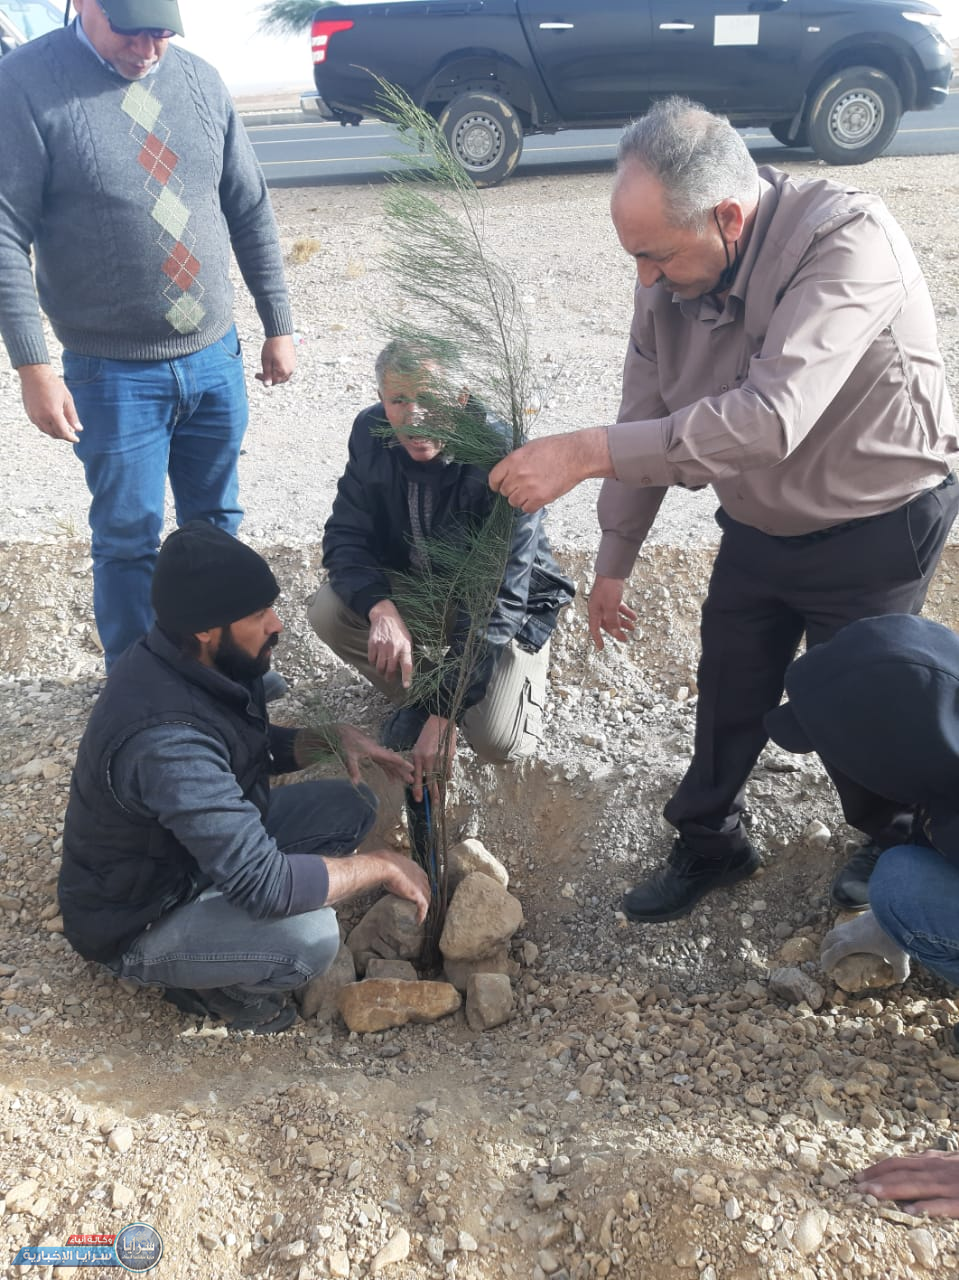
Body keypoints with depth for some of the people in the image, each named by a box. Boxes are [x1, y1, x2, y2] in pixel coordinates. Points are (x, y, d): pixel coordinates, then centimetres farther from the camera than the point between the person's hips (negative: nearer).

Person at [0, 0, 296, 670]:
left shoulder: (201, 80, 4)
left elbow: (251, 213, 10)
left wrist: (279, 325, 11)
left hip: (217, 357, 4)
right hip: (114, 373, -4)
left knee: (217, 524, 16)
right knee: (128, 541, 5)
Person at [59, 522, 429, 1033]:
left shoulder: (199, 662, -10)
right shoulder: (167, 739, -37)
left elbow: (254, 751, 10)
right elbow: (265, 884, -38)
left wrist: (329, 735, -9)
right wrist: (382, 866, -24)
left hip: (202, 853, 8)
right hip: (138, 920, -8)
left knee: (349, 805, 0)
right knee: (309, 937, -32)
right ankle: (209, 982, 0)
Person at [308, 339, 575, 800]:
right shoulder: (372, 433, -16)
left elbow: (495, 603, -32)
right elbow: (344, 536, -14)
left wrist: (444, 714, -33)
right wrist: (380, 607, -37)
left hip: (505, 609, -4)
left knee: (499, 742, -22)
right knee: (327, 612, -24)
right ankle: (413, 695, 4)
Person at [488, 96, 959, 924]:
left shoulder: (846, 242, -32)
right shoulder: (671, 277, -11)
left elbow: (772, 417, -43)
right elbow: (648, 422, -2)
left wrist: (585, 453, -45)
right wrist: (613, 564, 4)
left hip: (874, 530, -5)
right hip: (757, 527, 5)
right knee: (728, 699, 14)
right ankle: (710, 842, 39)